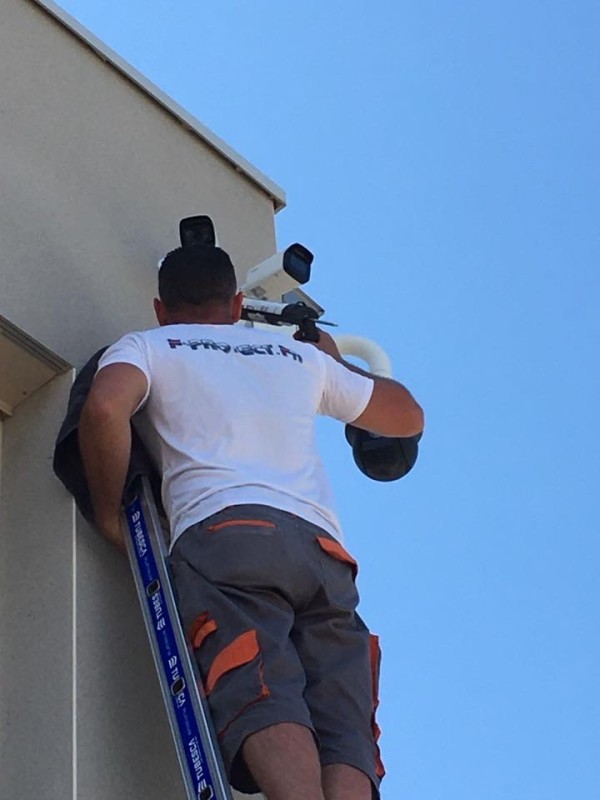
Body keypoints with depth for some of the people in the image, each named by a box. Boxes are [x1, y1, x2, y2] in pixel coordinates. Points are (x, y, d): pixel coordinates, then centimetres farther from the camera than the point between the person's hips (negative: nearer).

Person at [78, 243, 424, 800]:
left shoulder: (146, 347, 22)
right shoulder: (301, 357, 33)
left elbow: (104, 408, -3)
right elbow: (408, 417, 45)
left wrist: (107, 511, 10)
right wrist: (335, 361, 61)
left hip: (223, 531, -3)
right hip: (324, 549, 4)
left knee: (262, 701, -23)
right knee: (344, 732, -10)